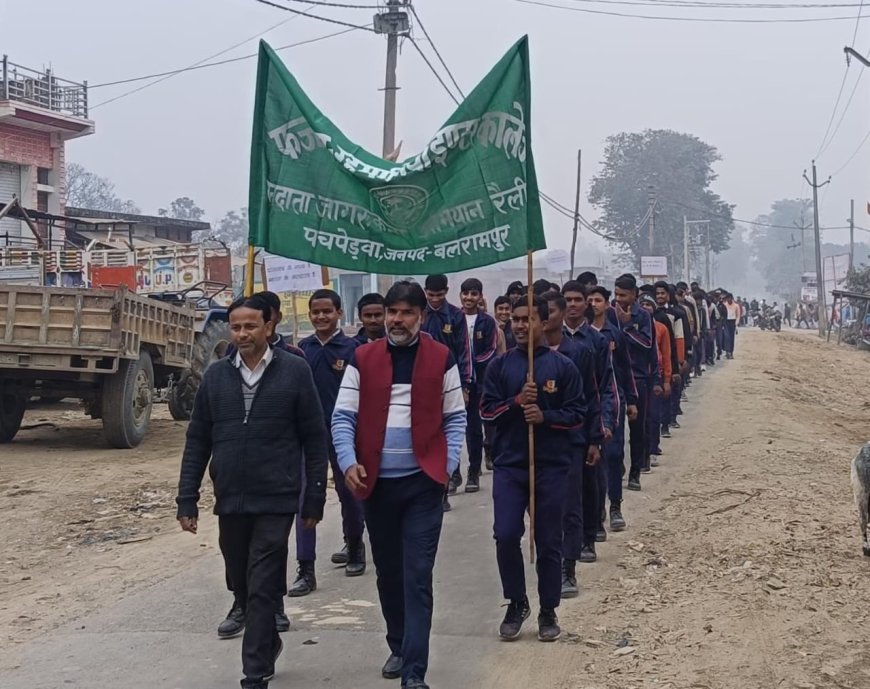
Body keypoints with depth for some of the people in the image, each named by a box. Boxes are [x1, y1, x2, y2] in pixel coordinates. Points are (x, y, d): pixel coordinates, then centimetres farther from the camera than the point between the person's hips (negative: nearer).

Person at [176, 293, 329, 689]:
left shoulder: (294, 371, -4)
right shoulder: (215, 376, 5)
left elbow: (315, 439, -2)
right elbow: (197, 441, 8)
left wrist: (314, 499, -4)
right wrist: (187, 499, 3)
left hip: (275, 501, -4)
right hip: (229, 502, 4)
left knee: (263, 590, -3)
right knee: (242, 587, 16)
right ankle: (268, 643, 40)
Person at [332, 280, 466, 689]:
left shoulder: (441, 359, 0)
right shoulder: (362, 359, 2)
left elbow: (455, 418, 5)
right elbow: (343, 417, 0)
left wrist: (447, 465, -7)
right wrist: (348, 462, -14)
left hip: (423, 483, -2)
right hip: (377, 483, 2)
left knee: (417, 577, -6)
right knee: (388, 573, 15)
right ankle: (399, 647, 34)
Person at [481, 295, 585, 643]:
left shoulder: (563, 366, -1)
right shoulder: (500, 364, 5)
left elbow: (576, 414, -1)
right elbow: (486, 410, 3)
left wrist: (545, 415, -17)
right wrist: (515, 402, -14)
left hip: (552, 465, -1)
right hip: (509, 464, 1)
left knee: (549, 542, 5)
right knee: (506, 535, -7)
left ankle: (548, 611, 19)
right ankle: (516, 603, 14)